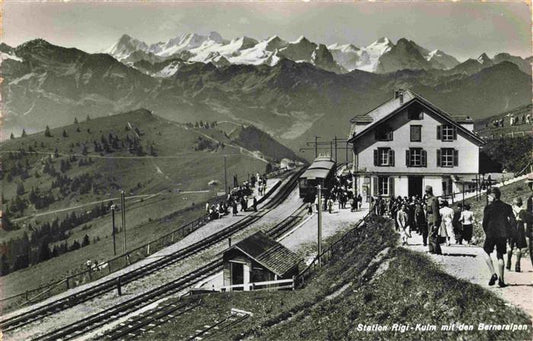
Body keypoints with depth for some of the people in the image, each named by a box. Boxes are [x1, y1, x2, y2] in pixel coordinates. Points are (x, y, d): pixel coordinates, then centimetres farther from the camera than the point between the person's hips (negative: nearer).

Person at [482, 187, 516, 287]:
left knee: (486, 252, 14)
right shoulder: (507, 207, 4)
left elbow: (485, 223, -6)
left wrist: (486, 232, 10)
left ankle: (493, 274, -2)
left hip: (491, 234, -4)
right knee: (500, 256, 12)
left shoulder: (488, 207, -7)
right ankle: (501, 280, 9)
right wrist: (506, 231, 12)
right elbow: (513, 222, 1)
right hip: (503, 235, 4)